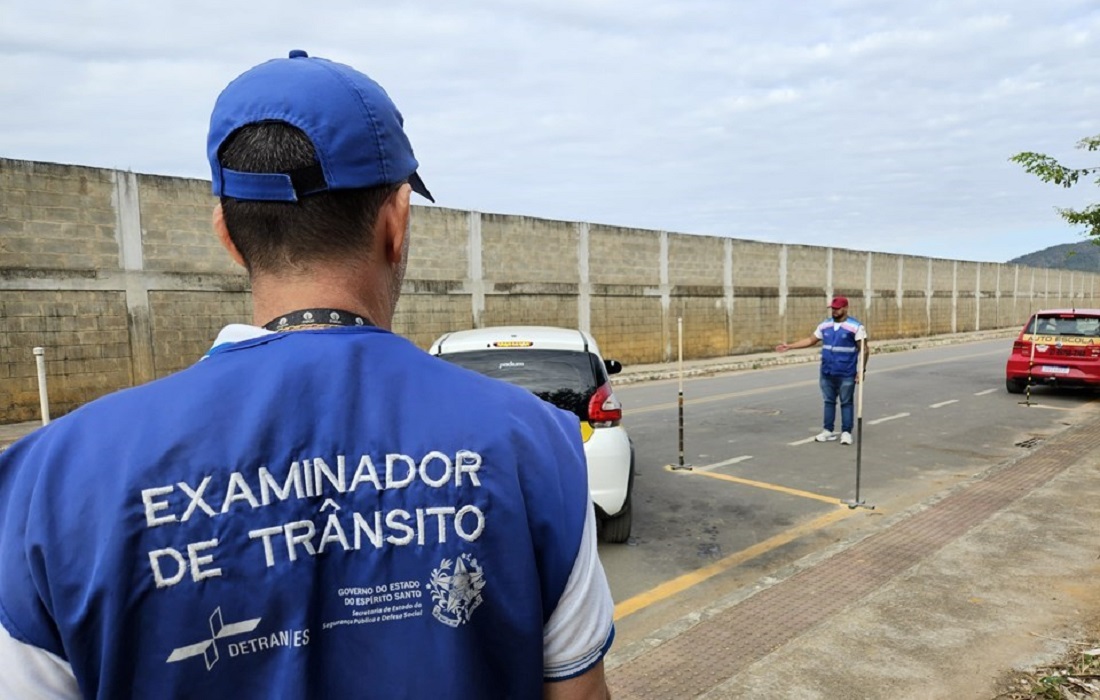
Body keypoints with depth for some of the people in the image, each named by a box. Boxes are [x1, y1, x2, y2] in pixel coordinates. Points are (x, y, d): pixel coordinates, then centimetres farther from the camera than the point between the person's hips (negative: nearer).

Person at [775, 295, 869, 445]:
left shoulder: (855, 326, -8)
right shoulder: (825, 325, 7)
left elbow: (864, 349, -8)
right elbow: (811, 340, 13)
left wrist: (862, 370, -12)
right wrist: (789, 346, 7)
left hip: (846, 375, -5)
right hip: (827, 373, 5)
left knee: (846, 403, 3)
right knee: (829, 401, 11)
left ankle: (846, 432, 10)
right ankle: (828, 431, 18)